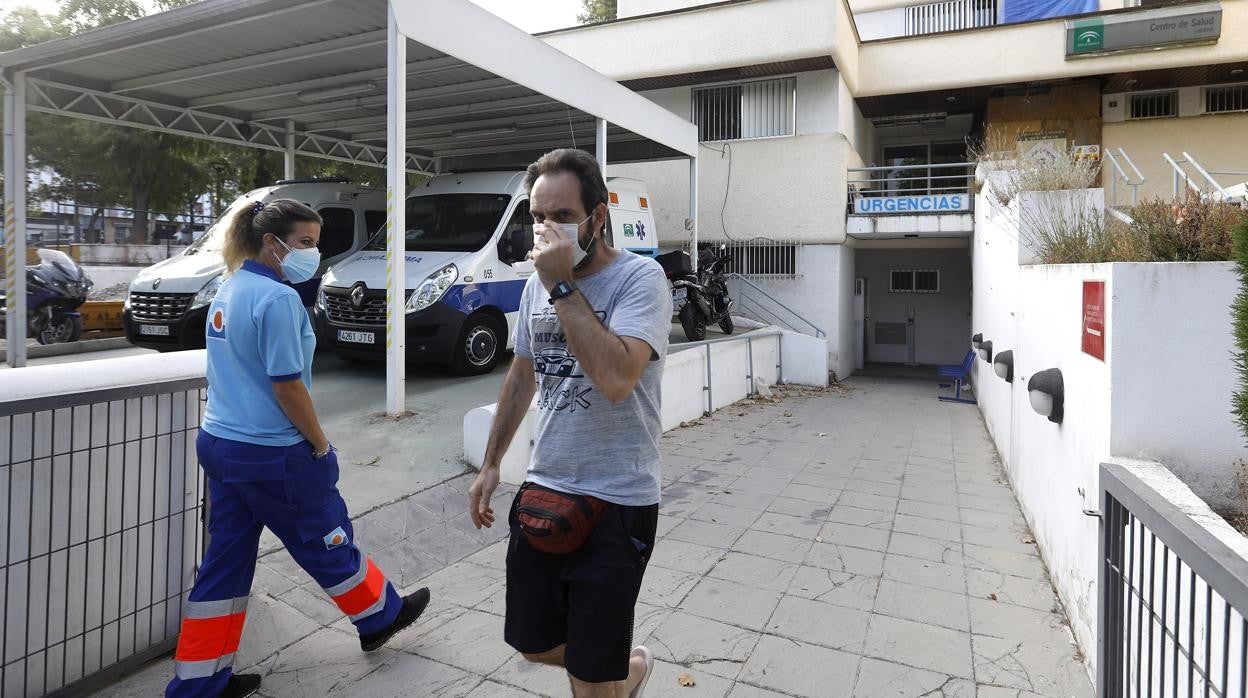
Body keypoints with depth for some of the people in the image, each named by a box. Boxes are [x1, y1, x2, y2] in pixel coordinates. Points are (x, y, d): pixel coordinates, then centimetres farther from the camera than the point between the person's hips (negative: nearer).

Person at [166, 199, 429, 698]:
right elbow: (287, 384, -22)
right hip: (272, 454, -8)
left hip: (220, 444, 8)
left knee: (226, 562, 15)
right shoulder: (278, 298, -19)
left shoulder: (229, 293, 10)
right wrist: (320, 444, -9)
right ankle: (380, 617, 34)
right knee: (328, 543, 12)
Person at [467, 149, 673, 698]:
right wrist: (490, 464, 19)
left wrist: (563, 285, -25)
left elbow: (616, 378, -32)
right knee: (534, 644, 19)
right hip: (542, 492, 7)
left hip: (616, 503, -6)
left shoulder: (640, 278, -15)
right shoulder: (538, 283, 6)